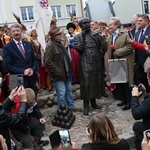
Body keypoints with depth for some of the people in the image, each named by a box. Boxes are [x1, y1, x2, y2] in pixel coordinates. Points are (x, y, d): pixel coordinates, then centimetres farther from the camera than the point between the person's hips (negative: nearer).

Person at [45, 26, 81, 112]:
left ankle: (71, 106, 32)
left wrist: (69, 70, 13)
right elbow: (48, 62, -21)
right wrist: (57, 72, -20)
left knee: (69, 90, 18)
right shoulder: (50, 46, -16)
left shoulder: (59, 43, 12)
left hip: (66, 73, 9)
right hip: (59, 75, -9)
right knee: (62, 93, -1)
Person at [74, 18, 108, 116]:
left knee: (96, 81, 10)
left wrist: (101, 39, -11)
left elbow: (103, 47, 5)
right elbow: (79, 49, -13)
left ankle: (93, 102, 25)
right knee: (86, 83, -4)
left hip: (96, 62, 4)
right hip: (85, 63, -3)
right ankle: (86, 105, 4)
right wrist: (83, 36, -14)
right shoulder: (78, 36, 1)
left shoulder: (96, 34, 7)